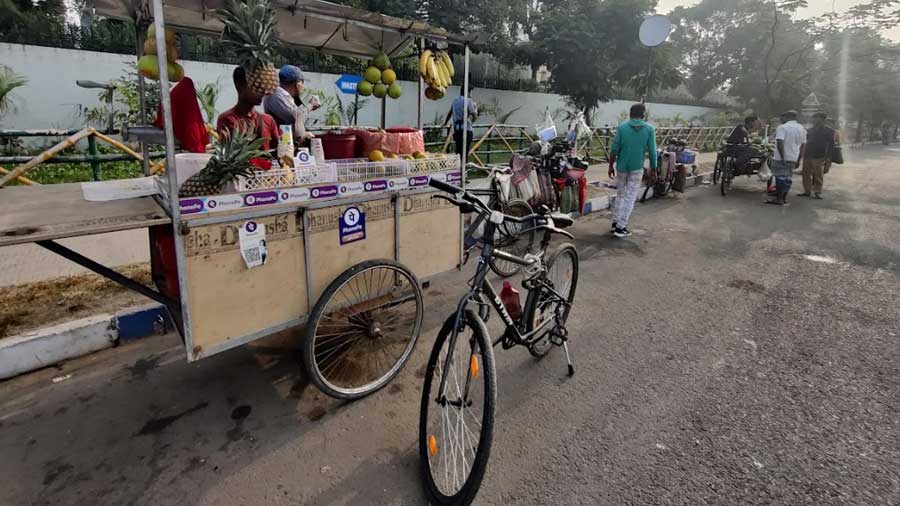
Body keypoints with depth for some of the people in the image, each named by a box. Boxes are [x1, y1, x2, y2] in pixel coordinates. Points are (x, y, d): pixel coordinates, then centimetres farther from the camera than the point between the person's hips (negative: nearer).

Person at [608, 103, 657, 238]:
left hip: (621, 167, 2)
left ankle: (615, 222, 19)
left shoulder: (621, 127, -3)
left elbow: (614, 149, -5)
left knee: (620, 194, 18)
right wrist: (653, 169, 6)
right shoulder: (649, 129, -3)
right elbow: (652, 151, -4)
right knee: (630, 197, 3)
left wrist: (611, 166, 5)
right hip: (637, 168, -1)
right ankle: (621, 227, 1)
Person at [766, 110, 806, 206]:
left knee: (780, 177, -4)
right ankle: (784, 198, 18)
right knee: (788, 178, 13)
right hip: (793, 158, 7)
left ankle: (779, 199, -4)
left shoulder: (782, 127, -10)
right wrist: (799, 160, 18)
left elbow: (780, 143, -22)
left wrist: (782, 157, -19)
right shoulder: (802, 129, 13)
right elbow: (803, 146, 15)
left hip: (781, 158, -7)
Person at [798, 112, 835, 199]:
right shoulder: (811, 130, 16)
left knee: (818, 176, -2)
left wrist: (828, 157, -10)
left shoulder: (829, 131, 1)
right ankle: (807, 191, 13)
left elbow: (831, 145, -2)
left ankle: (818, 192, 5)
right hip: (807, 156, 5)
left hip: (819, 157, -5)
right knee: (806, 174, 5)